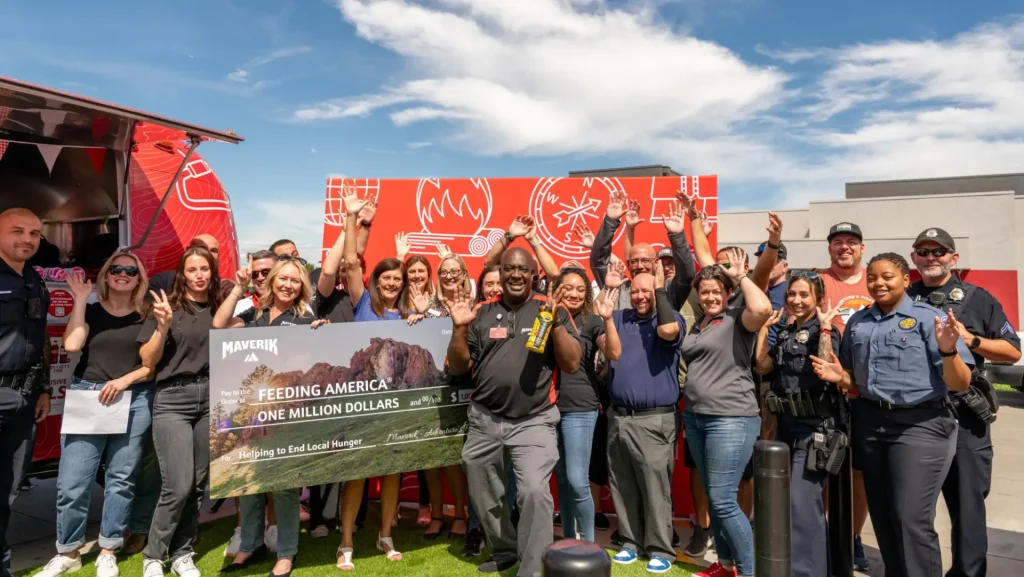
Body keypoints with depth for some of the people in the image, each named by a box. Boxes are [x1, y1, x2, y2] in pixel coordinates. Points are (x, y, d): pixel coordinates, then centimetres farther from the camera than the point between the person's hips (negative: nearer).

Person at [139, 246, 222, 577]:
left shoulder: (220, 309, 8)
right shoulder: (167, 307, -1)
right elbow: (148, 362, -1)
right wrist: (163, 327, -15)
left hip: (211, 398, 4)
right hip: (173, 399, -3)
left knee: (198, 484, 7)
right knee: (178, 486, -8)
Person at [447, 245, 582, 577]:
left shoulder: (550, 310, 0)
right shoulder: (482, 313, 5)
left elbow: (572, 365, -5)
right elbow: (458, 367, 6)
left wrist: (556, 323, -17)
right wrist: (459, 328, -9)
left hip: (534, 422, -3)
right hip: (484, 420, 4)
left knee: (535, 491, -21)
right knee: (485, 496, 17)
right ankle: (504, 550, 43)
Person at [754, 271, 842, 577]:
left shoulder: (826, 331, -7)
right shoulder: (784, 332, 13)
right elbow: (763, 366, 4)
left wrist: (825, 327, -22)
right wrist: (765, 326, 6)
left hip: (815, 427, -8)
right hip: (786, 424, 8)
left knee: (802, 504, -10)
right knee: (783, 502, 16)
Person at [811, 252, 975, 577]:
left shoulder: (929, 317, -6)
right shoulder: (857, 322, 10)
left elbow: (961, 384, -12)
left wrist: (949, 351, -30)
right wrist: (840, 377, -4)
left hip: (919, 425, -5)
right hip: (869, 424, 6)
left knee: (912, 520, -7)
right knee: (882, 517, 14)